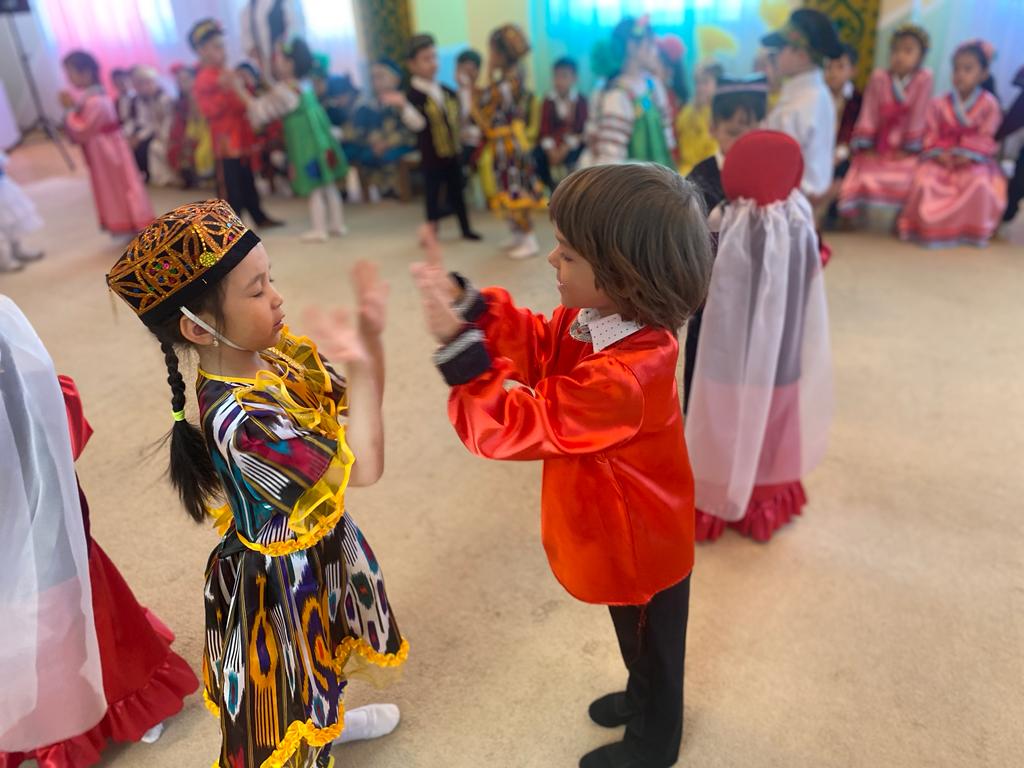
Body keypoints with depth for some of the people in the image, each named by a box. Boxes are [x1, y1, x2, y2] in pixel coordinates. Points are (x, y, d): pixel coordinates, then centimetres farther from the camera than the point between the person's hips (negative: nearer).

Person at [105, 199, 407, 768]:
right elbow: (364, 467, -32)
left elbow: (356, 402, -3)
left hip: (320, 548, 9)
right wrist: (360, 364, -34)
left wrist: (370, 335, -20)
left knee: (324, 658, 35)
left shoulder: (273, 349, -13)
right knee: (288, 700, 19)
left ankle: (326, 720, 64)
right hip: (282, 578, -9)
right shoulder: (238, 419, -37)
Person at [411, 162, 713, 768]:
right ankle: (644, 701, 62)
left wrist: (459, 346, -36)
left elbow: (515, 427, -34)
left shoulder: (621, 379, -42)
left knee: (650, 645, 22)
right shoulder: (599, 318, -13)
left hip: (639, 547, -8)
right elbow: (536, 344, 0)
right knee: (639, 640, 34)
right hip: (626, 535, 8)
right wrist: (467, 302, -13)